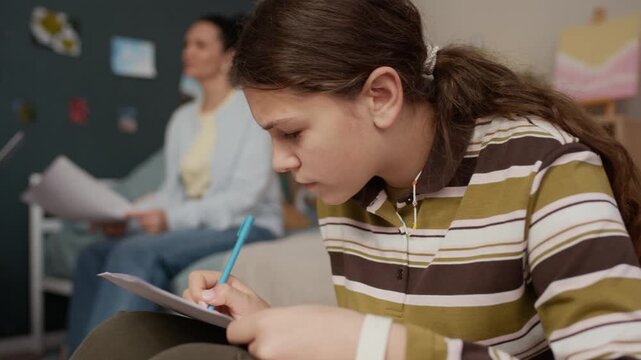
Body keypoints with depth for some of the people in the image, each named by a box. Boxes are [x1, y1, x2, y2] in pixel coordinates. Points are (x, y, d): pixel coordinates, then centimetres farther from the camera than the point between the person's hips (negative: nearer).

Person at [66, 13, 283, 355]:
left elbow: (248, 194, -15)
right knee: (95, 253, -17)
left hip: (247, 225, -6)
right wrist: (128, 216, -9)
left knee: (136, 251, -30)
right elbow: (173, 191, 11)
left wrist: (173, 219, -24)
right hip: (193, 226, 6)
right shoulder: (182, 118, 14)